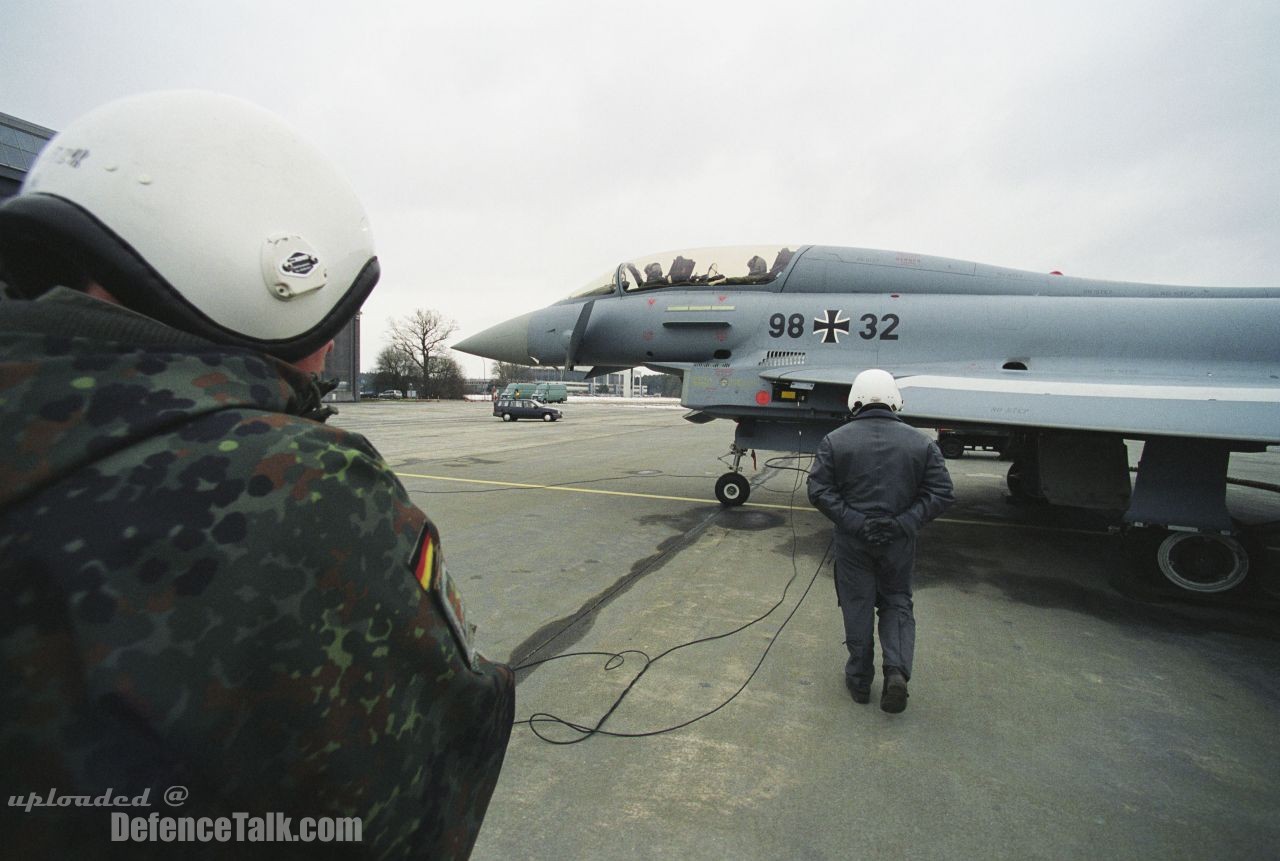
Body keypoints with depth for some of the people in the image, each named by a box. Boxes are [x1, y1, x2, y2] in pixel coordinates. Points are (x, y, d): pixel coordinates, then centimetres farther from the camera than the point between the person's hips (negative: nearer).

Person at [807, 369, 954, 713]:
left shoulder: (835, 441, -7)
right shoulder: (920, 442, -1)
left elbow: (818, 491, -12)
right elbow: (942, 493, -4)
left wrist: (854, 522, -11)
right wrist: (904, 524, -8)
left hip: (853, 541, -1)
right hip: (899, 542, 1)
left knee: (857, 606, 12)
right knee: (897, 604, 19)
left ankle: (859, 679, 24)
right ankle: (897, 670, 3)